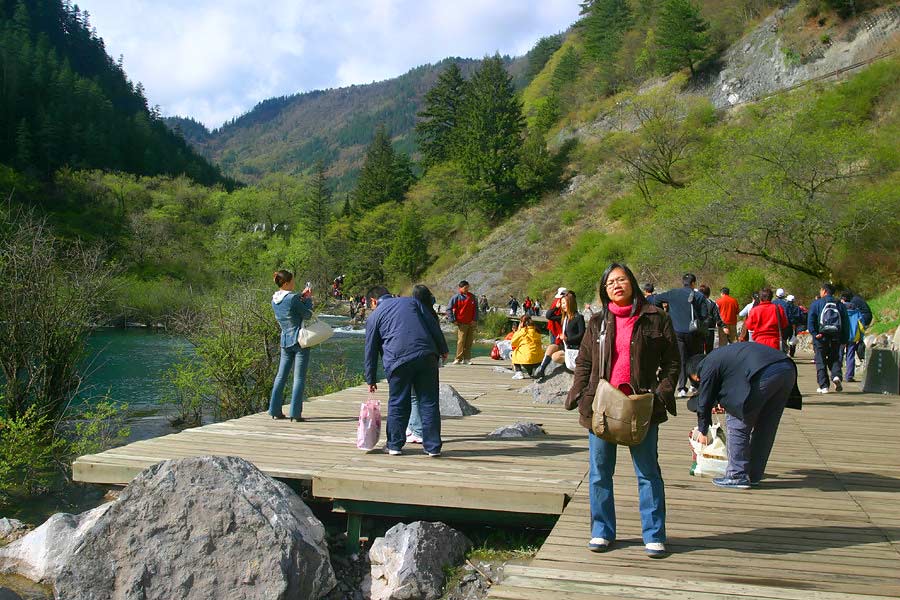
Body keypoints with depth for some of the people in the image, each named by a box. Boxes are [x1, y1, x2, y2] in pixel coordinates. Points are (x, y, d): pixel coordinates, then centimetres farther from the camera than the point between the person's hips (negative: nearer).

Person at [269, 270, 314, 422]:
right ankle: (295, 413, -2)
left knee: (281, 376, 14)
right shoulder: (292, 298, -17)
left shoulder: (275, 299, 6)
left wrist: (301, 296, 16)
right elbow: (308, 314, -10)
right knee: (299, 378, -2)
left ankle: (275, 410, 17)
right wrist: (308, 298, 4)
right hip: (299, 341, -7)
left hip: (285, 342, 7)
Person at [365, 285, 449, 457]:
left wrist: (371, 380, 19)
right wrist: (443, 349, 17)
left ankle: (394, 445, 18)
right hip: (427, 356, 2)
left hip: (398, 361, -2)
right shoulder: (411, 301, 21)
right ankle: (433, 446, 9)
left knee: (397, 404, 11)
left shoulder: (374, 316, 14)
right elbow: (433, 325, 13)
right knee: (429, 402, 6)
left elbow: (371, 351, 13)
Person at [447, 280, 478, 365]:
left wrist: (475, 319, 1)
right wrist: (453, 320, -8)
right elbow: (449, 309, -3)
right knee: (461, 341, -8)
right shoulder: (456, 298, -4)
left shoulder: (472, 297, 7)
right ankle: (459, 359, -4)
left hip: (471, 323, 4)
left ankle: (467, 359, 11)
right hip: (461, 324, -4)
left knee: (469, 342, 5)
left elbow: (476, 308, 12)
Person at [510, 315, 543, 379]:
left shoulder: (522, 331, -5)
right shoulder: (536, 331, 9)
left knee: (514, 353, 20)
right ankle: (531, 372, 18)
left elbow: (513, 342, 8)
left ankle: (518, 372, 7)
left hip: (527, 361, -5)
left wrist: (518, 330, 16)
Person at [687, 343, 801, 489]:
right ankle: (754, 475, 27)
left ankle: (737, 476, 10)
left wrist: (702, 432, 27)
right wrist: (726, 404, 56)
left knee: (737, 424, 6)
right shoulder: (722, 355, 34)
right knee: (766, 427, 18)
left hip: (765, 374, -9)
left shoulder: (708, 366, 10)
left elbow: (705, 401, 15)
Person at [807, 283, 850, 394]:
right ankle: (836, 375, -10)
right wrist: (845, 339, 9)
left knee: (820, 361, 3)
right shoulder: (840, 305, 10)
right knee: (835, 358, 17)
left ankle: (824, 386, 0)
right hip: (836, 337, 3)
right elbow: (846, 323, 9)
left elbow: (810, 320, -12)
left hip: (821, 336, -3)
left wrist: (814, 333, -14)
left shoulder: (816, 303, 0)